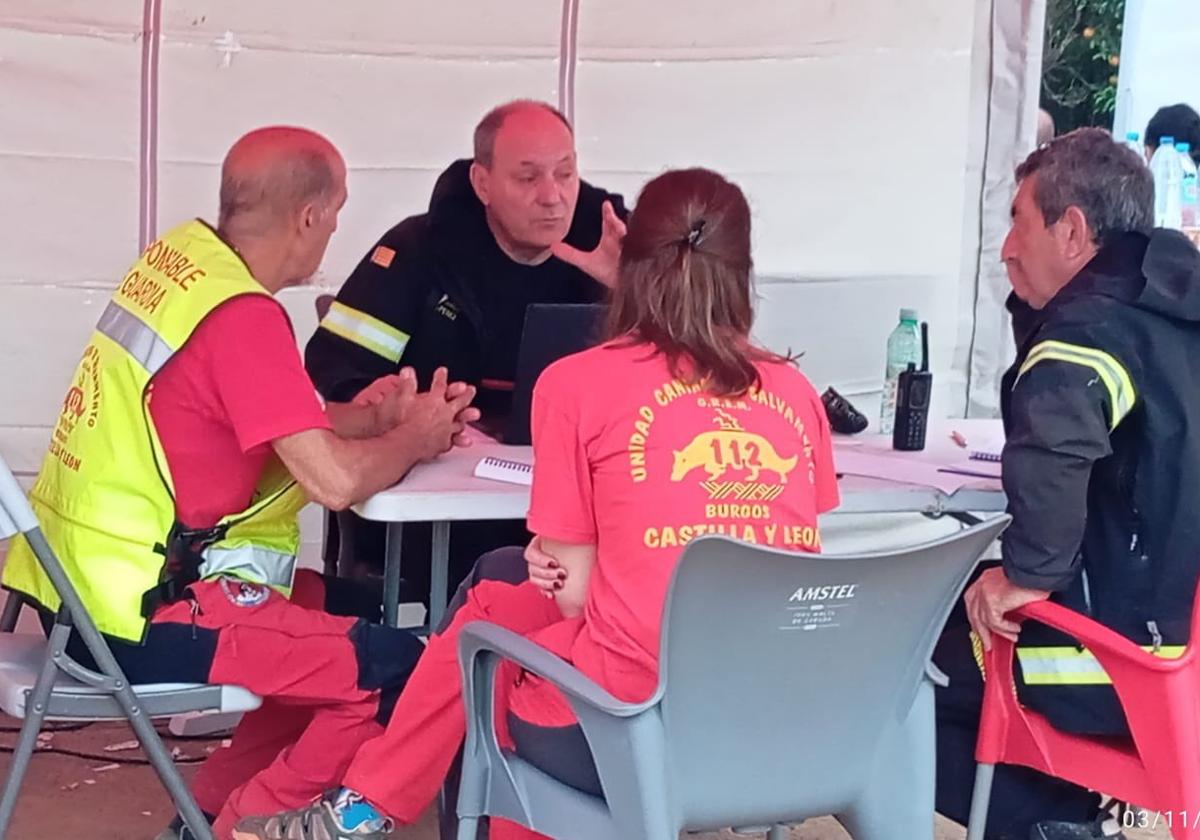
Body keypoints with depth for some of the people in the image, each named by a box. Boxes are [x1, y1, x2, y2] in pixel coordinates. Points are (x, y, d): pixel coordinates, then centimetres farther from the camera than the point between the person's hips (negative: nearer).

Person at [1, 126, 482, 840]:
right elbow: (334, 480, -25)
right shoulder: (242, 315, -21)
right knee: (398, 670, -10)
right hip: (143, 616, -10)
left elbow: (283, 423, 18)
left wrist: (382, 418, 6)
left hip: (97, 579, 10)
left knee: (358, 613, 21)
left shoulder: (181, 256, 7)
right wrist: (414, 438, -5)